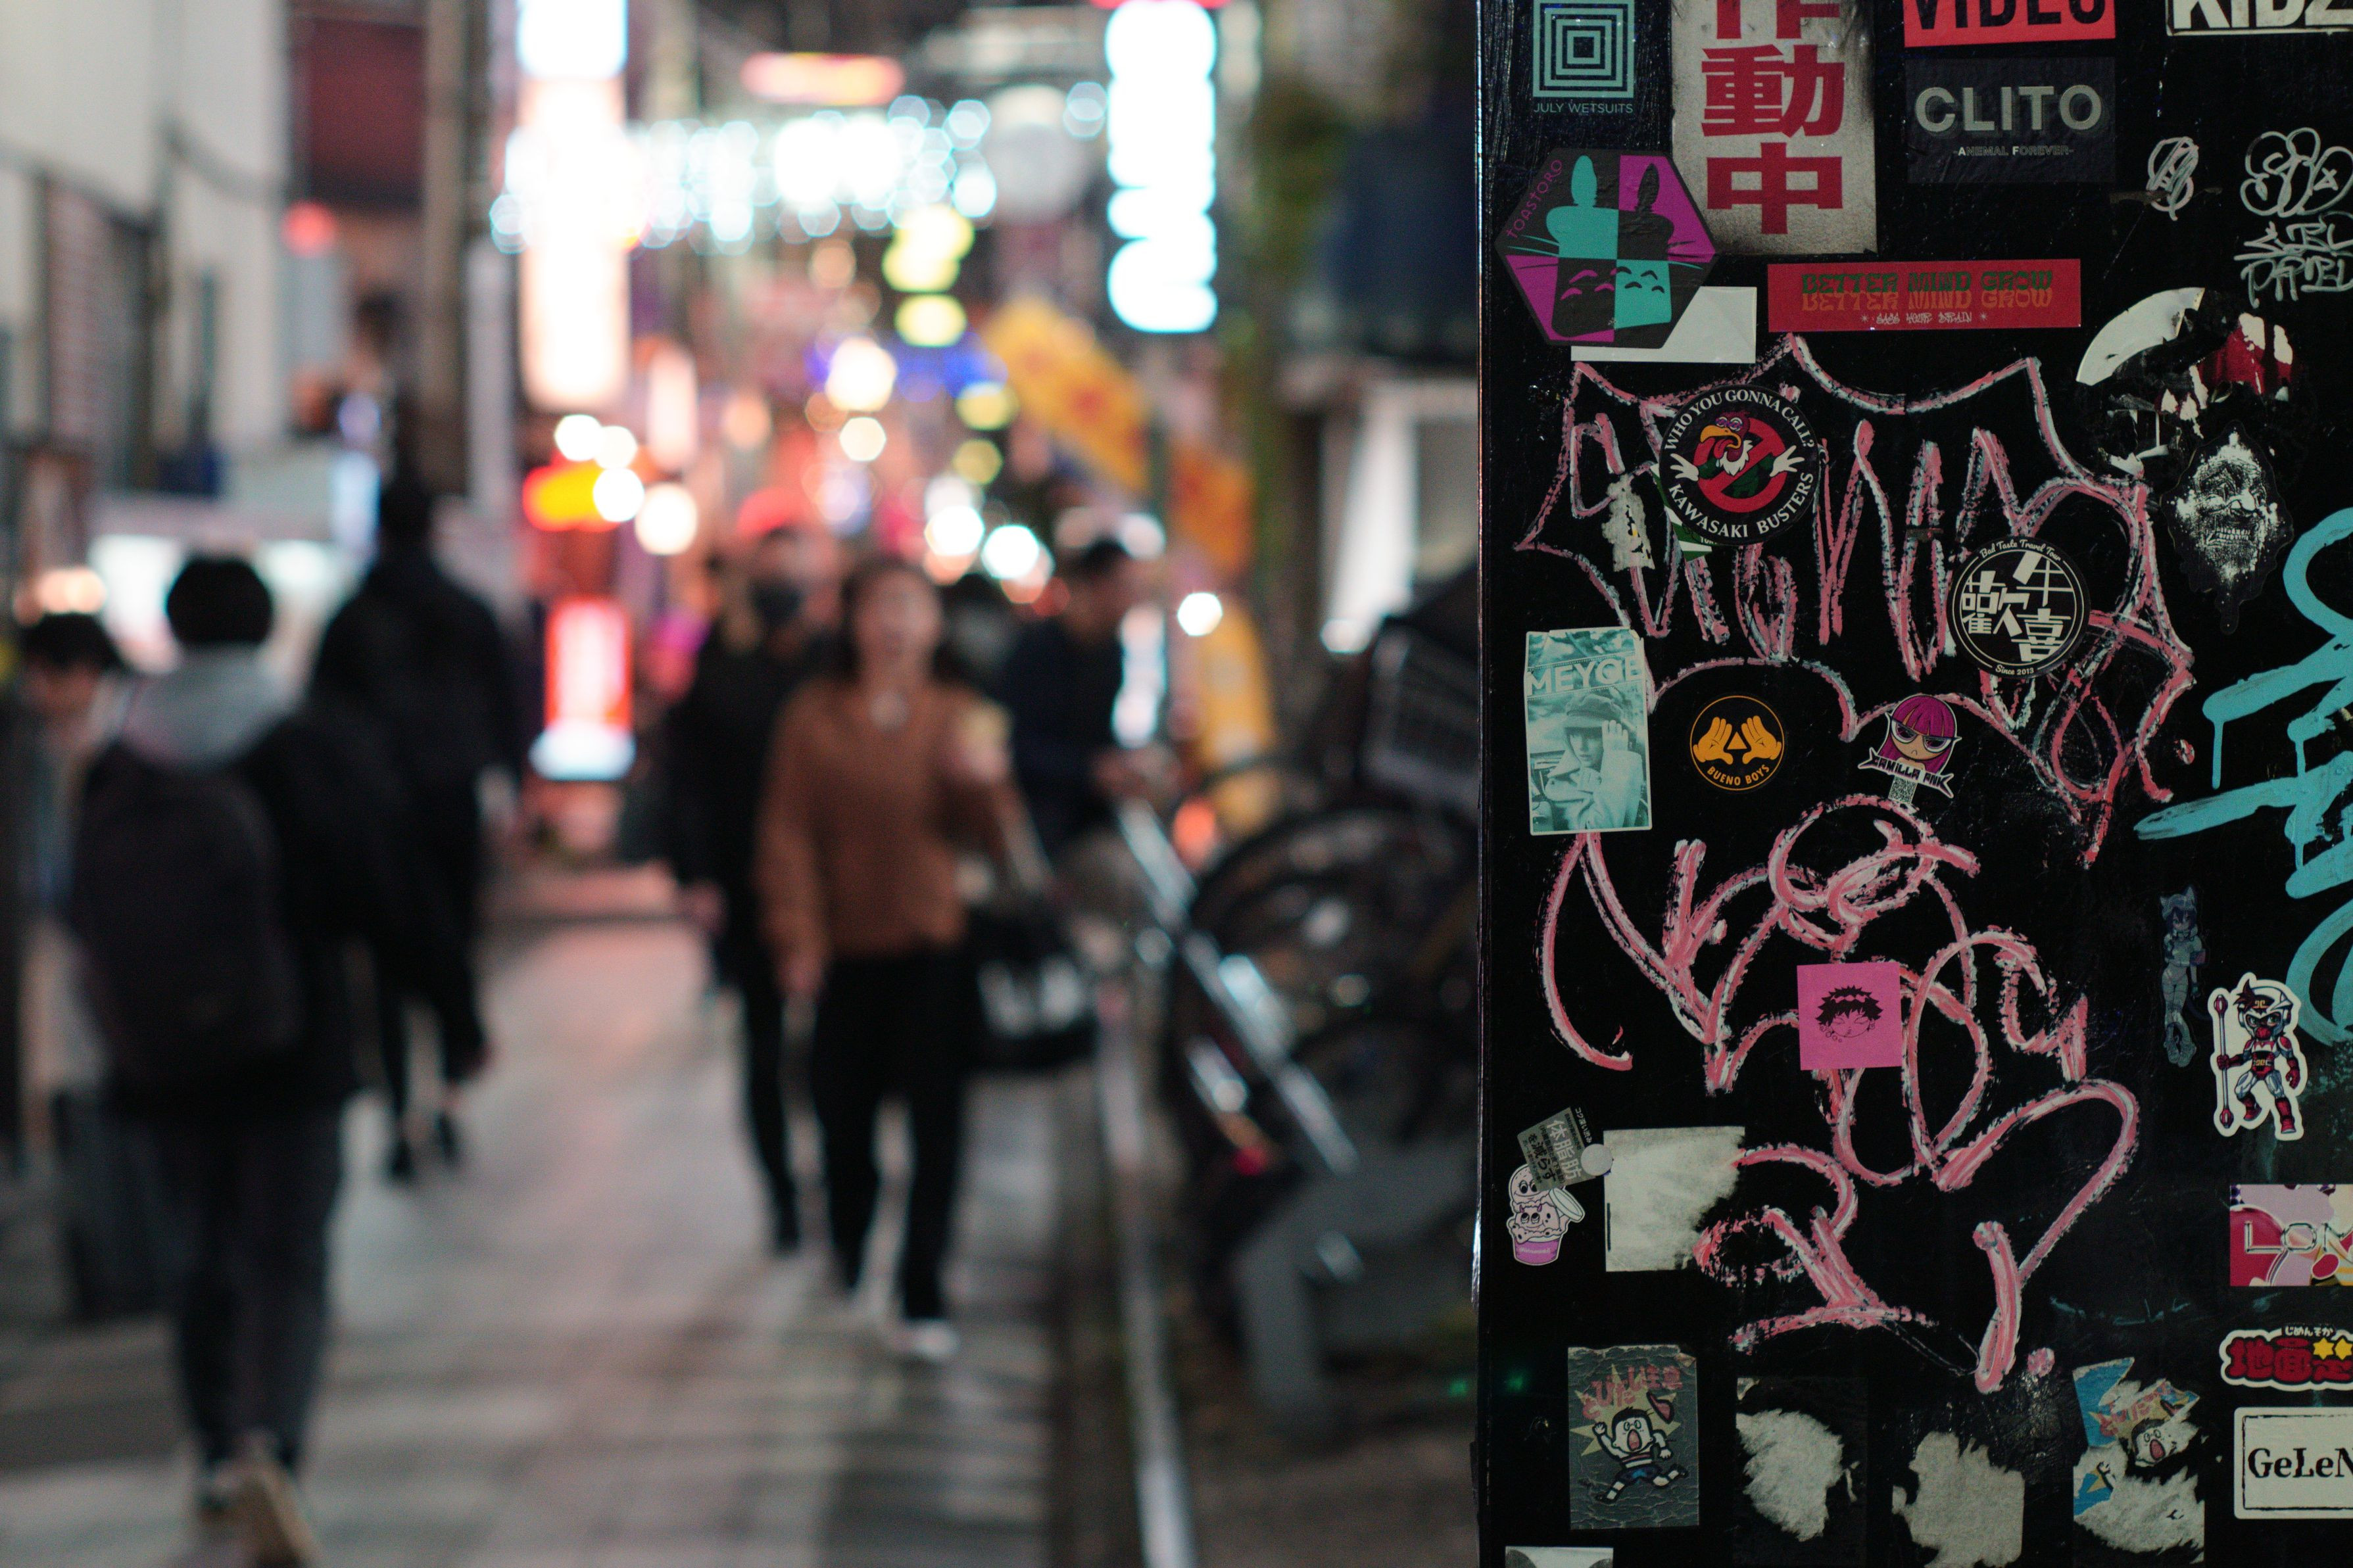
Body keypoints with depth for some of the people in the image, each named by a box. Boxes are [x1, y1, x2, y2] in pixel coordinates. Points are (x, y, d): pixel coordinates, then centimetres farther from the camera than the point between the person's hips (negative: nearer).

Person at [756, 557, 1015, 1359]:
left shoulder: (961, 717, 4)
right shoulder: (816, 714, 1)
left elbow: (994, 836, 3)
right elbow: (789, 832, 1)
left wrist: (985, 778, -18)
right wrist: (798, 935, -8)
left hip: (934, 944, 0)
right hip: (847, 949, 0)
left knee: (937, 1125, -5)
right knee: (843, 1112, 7)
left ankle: (922, 1298, 1)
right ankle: (848, 1256, 35)